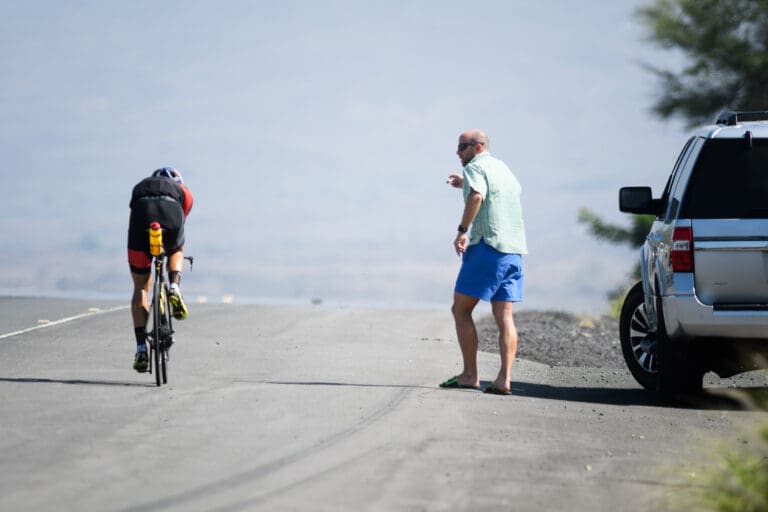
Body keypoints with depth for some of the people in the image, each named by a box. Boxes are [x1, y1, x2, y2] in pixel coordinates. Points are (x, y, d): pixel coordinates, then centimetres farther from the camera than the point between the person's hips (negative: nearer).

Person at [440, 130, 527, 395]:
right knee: (504, 316, 2)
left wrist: (462, 230, -20)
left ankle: (470, 375, -2)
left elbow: (476, 197, -25)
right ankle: (503, 379, -7)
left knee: (461, 310, 1)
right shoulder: (503, 167, 20)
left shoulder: (475, 167, -4)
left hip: (487, 246, -8)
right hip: (514, 250, 8)